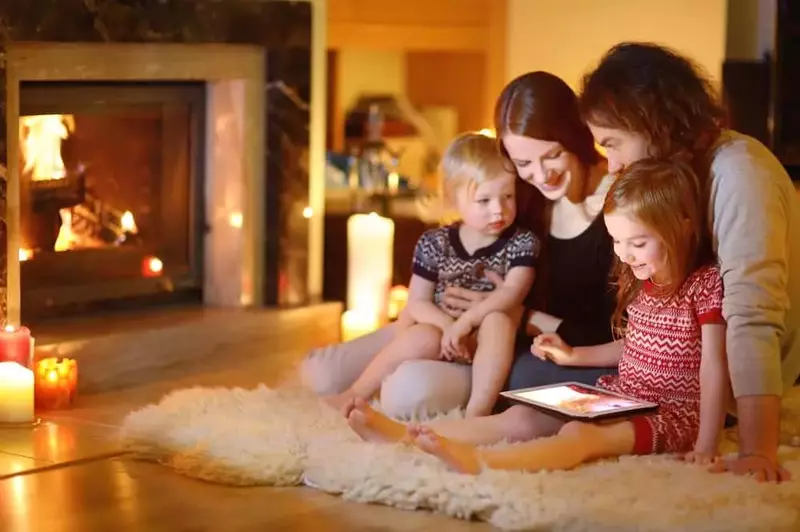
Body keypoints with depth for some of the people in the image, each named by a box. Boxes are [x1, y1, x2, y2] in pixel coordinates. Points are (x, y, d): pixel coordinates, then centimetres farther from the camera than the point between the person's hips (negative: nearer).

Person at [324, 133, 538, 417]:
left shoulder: (522, 243, -5)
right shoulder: (434, 244, -2)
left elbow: (512, 293, -19)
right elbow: (418, 302, -3)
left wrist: (466, 321, -32)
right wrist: (449, 326, -23)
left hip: (486, 347, 0)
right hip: (439, 331, 0)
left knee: (498, 320, -32)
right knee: (423, 339, -33)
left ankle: (478, 410, -38)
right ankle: (356, 394, -16)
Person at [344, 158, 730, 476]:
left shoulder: (705, 283, -15)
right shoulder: (640, 282, 11)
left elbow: (714, 367, -18)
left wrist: (706, 445, -24)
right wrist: (573, 356, 18)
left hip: (672, 413, -8)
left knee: (577, 434, -35)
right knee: (523, 417, -7)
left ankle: (479, 461, -60)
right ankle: (405, 434, -19)